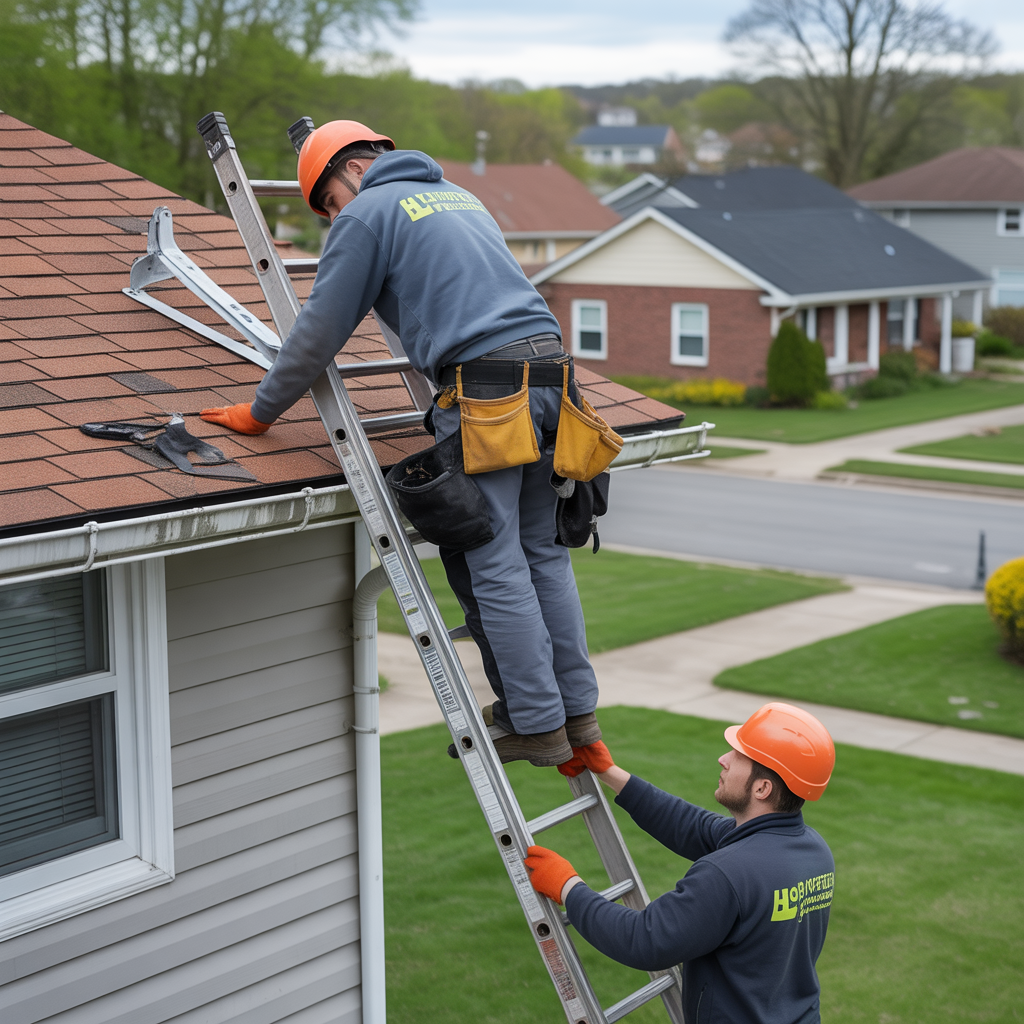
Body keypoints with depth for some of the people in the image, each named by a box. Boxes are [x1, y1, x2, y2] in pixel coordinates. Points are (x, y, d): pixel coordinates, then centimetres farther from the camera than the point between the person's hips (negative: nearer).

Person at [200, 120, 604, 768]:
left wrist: (259, 412, 14)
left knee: (494, 567, -2)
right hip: (549, 365, 8)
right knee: (544, 553, 12)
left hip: (483, 385, -8)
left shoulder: (368, 213, 4)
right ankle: (577, 710, 16)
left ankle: (537, 725, 2)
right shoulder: (458, 195, 28)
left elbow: (321, 332, 3)